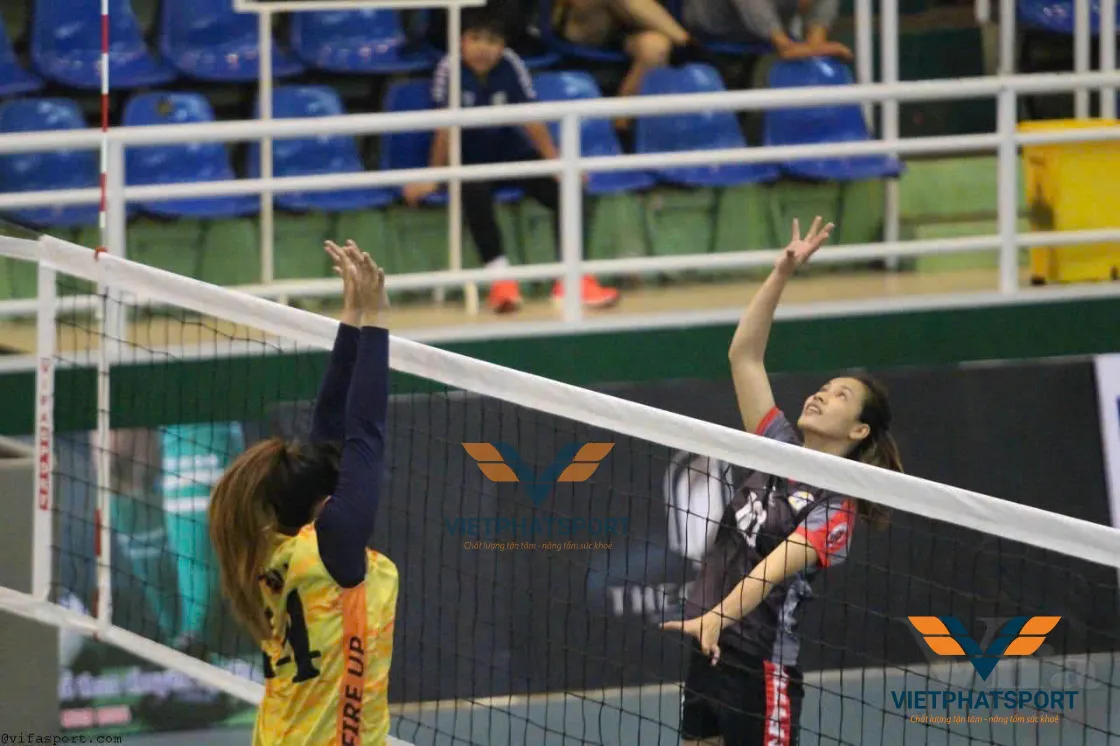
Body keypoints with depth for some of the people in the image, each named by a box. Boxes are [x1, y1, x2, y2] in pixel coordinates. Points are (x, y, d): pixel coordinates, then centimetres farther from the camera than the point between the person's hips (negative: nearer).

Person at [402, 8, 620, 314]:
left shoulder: (511, 66, -8)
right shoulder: (450, 70, -16)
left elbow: (532, 120, -9)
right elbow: (446, 128, -15)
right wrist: (433, 179, -15)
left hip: (510, 152, 3)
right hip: (468, 159, -3)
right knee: (475, 192, -37)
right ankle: (500, 277, -34)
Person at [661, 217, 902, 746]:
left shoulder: (835, 509, -10)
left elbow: (774, 568, -27)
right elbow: (744, 354, 6)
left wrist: (716, 617, -42)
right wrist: (783, 273, -3)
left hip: (760, 668, -7)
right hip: (706, 651, 7)